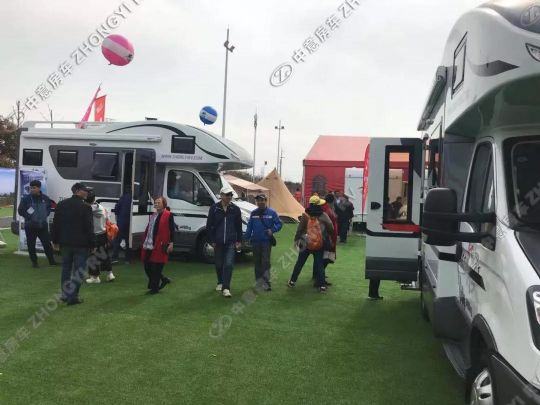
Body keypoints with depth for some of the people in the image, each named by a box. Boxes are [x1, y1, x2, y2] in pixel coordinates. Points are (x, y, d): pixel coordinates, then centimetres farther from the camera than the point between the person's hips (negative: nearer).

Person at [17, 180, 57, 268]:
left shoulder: (45, 198, 3)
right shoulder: (26, 198, -7)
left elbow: (49, 207, 20)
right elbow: (20, 211, -4)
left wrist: (46, 214, 5)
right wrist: (29, 217, -12)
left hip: (43, 225, 2)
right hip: (30, 226, -2)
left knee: (47, 243, 5)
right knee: (31, 245, 4)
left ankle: (52, 261, 15)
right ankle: (34, 262, 17)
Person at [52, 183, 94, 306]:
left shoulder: (61, 204, 5)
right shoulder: (85, 207, -13)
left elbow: (55, 224, 9)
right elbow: (89, 228, -13)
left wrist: (56, 241, 16)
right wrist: (92, 244, -6)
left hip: (65, 243, 6)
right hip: (81, 244, -6)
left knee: (66, 269, 18)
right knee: (78, 271, 2)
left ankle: (65, 294, 25)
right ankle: (73, 296, 1)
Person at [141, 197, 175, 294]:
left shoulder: (168, 215, -6)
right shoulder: (153, 216, 18)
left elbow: (172, 230, -10)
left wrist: (171, 243, -16)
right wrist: (144, 242, 19)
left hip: (160, 247, -8)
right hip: (149, 246, 8)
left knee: (156, 268, 0)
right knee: (147, 267, 11)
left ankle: (154, 288, 14)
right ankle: (164, 279, 29)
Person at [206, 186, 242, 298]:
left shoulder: (235, 209, 2)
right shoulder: (214, 208, -2)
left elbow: (239, 226, 8)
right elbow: (209, 225, 1)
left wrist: (239, 241, 5)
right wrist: (211, 240, -2)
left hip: (231, 242, 0)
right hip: (218, 242, 1)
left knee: (229, 264, -9)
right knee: (219, 264, 13)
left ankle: (226, 288, -8)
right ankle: (220, 283, 33)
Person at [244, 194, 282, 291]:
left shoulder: (271, 212, -4)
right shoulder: (253, 213, 6)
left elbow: (279, 223, -1)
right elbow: (249, 227, 9)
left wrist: (272, 230, -16)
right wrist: (246, 238, 5)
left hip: (266, 241, -3)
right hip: (255, 242, 4)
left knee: (266, 262, -9)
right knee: (257, 263, 10)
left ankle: (266, 282, -6)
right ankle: (259, 282, 20)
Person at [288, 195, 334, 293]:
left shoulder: (306, 216, -10)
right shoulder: (324, 216, -7)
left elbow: (300, 229, -7)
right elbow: (331, 229, -4)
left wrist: (296, 239, 6)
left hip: (306, 244, 0)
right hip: (319, 245, 0)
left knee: (299, 263, 12)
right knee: (319, 264, 7)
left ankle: (292, 281, 20)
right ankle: (322, 285, 6)